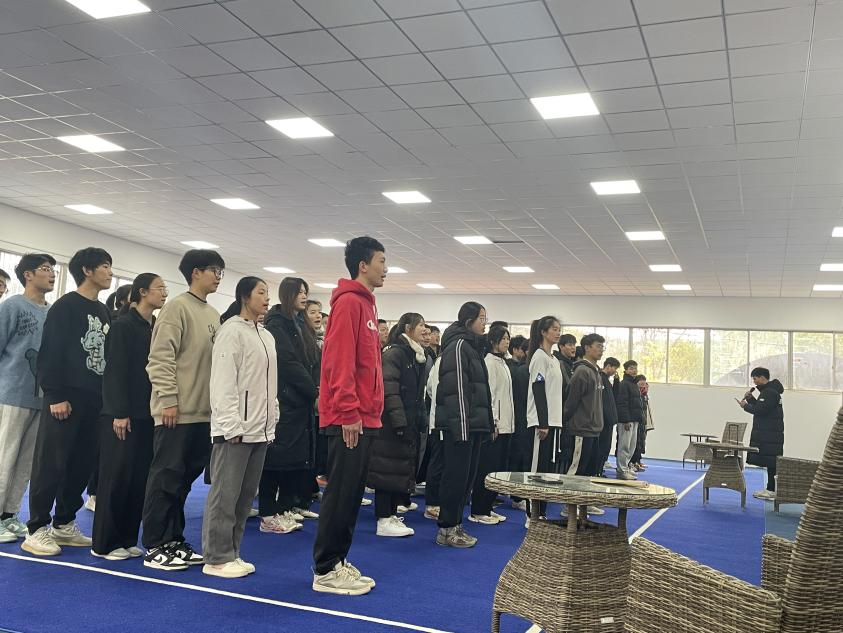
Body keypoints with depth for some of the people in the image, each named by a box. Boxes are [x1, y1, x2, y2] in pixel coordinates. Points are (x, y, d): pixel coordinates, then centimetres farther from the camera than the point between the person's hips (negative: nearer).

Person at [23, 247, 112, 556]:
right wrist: (56, 396, -17)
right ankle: (37, 530, 4)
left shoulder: (104, 312, 17)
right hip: (66, 399, -7)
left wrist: (107, 397, 13)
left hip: (95, 401, 7)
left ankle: (64, 525, 19)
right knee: (51, 464, -3)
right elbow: (50, 352, -12)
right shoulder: (66, 306, -5)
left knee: (82, 465, 9)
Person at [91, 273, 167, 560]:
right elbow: (115, 370, -12)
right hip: (123, 414, -7)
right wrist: (119, 412, -17)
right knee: (117, 476, -2)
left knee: (140, 477, 7)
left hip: (147, 413, 7)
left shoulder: (157, 327, 13)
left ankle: (127, 539, 16)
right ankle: (105, 543, 8)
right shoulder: (124, 325, -7)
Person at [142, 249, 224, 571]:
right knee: (166, 478, -2)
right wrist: (168, 399, -17)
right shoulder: (177, 307, -8)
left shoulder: (213, 314, 15)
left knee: (185, 477, 13)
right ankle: (155, 547, 7)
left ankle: (173, 541, 22)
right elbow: (161, 357, -14)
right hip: (178, 411, -8)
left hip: (203, 411, 8)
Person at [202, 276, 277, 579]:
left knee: (245, 495, 11)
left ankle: (231, 553, 20)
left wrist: (272, 421, 14)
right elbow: (223, 382, -14)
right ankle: (216, 558, 6)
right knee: (225, 494, -3)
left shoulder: (266, 336, 16)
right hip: (236, 427, -8)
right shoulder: (232, 330, -9)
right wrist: (232, 425, -17)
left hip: (260, 428, 8)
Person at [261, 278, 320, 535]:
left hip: (304, 400, 9)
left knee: (298, 453, 11)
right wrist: (314, 391, -12)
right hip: (285, 398, -9)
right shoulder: (277, 322, -8)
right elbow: (288, 362, -15)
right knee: (280, 453, -7)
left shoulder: (301, 324, 19)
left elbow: (313, 361, 14)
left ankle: (287, 506, 21)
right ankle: (269, 515, -3)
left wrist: (317, 389, -3)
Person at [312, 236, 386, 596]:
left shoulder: (365, 304, 19)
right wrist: (349, 411, -22)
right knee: (341, 493, -4)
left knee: (351, 493, 13)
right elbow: (339, 360, -19)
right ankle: (326, 571, 5)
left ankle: (338, 561, 22)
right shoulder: (349, 302, -11)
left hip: (363, 418, 10)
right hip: (349, 419, -10)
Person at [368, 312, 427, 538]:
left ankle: (392, 514, 20)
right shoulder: (394, 352, -12)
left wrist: (421, 419, 11)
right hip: (391, 424, -9)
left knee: (402, 468, 12)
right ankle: (384, 521, 1)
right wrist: (399, 422, -23)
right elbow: (389, 390, -20)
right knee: (389, 468, -5)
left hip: (409, 423, 9)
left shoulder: (417, 356, 16)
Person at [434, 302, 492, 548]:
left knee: (466, 475, 12)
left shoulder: (472, 346, 19)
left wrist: (485, 423, 17)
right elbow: (457, 389, -18)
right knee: (457, 475, -4)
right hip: (461, 423, -10)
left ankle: (454, 525, 20)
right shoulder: (458, 345, -11)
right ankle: (447, 530, 4)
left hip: (473, 423, 10)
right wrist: (461, 425, -21)